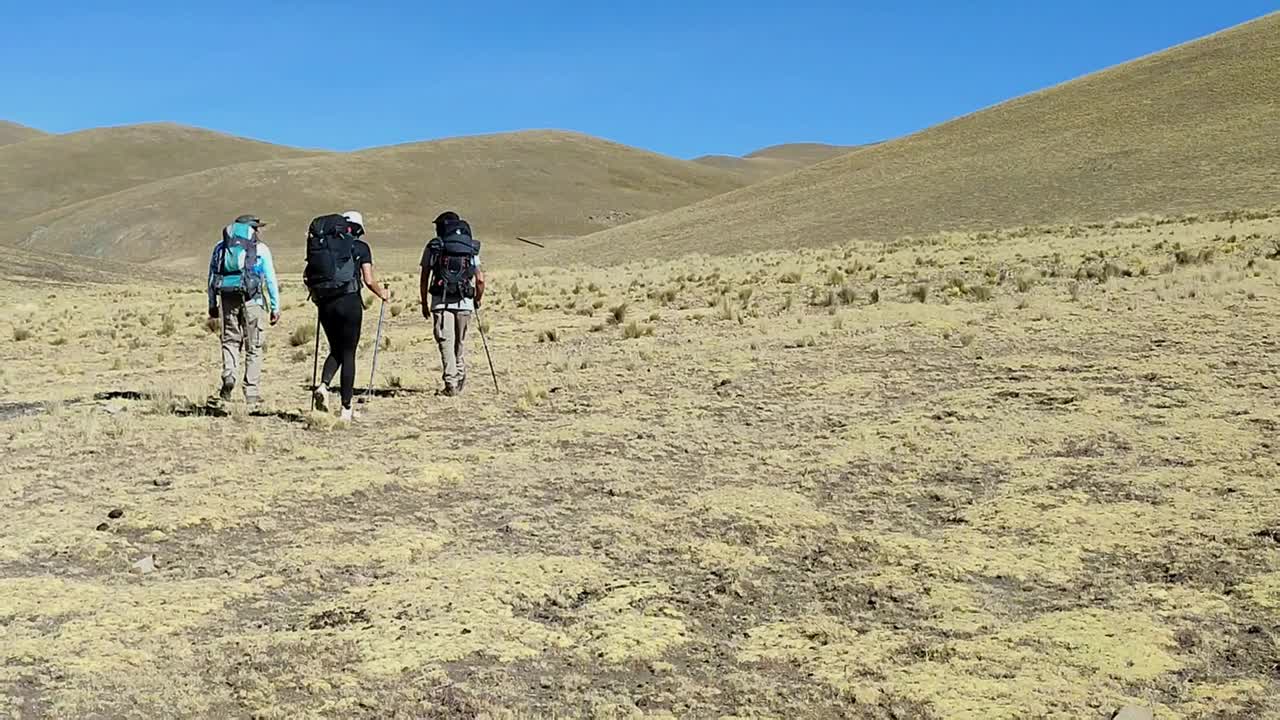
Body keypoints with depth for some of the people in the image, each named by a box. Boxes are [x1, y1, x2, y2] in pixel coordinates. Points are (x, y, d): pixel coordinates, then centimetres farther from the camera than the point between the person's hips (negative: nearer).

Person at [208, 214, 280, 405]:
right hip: (252, 300, -2)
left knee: (230, 339, 15)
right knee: (253, 347, 4)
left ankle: (229, 374, -11)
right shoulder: (261, 249, 4)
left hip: (228, 298, 2)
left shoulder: (221, 247, 13)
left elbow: (212, 277, 14)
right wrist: (275, 307, 5)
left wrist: (212, 304, 19)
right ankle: (252, 393, 5)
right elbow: (270, 280, 1)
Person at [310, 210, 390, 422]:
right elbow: (369, 280, -5)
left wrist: (316, 297, 25)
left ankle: (323, 385, -8)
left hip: (326, 303, 4)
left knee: (336, 350, 19)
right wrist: (382, 294, 13)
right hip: (349, 302, -3)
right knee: (348, 354, 4)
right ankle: (346, 409, 4)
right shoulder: (361, 247, 1)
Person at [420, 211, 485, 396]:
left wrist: (424, 303, 13)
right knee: (461, 342, 16)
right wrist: (478, 299, 21)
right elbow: (480, 280, 6)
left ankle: (451, 383, -11)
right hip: (465, 301, 2)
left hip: (440, 301, -2)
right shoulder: (471, 248, 11)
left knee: (445, 341, -2)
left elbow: (424, 279, 4)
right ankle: (460, 380, 24)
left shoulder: (433, 247, 6)